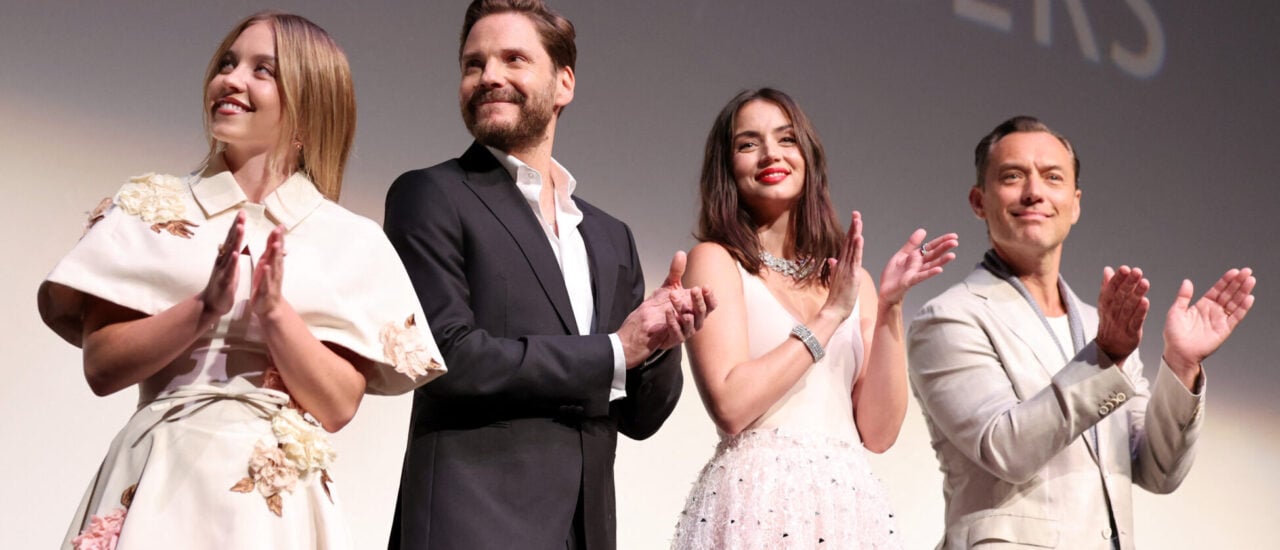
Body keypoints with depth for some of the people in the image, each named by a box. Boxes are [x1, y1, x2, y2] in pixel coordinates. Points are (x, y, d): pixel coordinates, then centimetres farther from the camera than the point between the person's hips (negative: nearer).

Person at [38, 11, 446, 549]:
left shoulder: (352, 243, 2)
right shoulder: (153, 207, 5)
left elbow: (337, 405, -3)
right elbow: (100, 366, -2)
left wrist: (273, 309, -16)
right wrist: (204, 308, -15)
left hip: (275, 500, 0)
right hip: (156, 489, 1)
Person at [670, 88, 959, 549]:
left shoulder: (851, 279, 11)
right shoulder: (716, 260, -1)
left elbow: (877, 431, 4)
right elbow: (730, 406, -13)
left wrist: (889, 308, -4)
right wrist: (829, 316, -10)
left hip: (851, 505, 4)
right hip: (758, 504, -4)